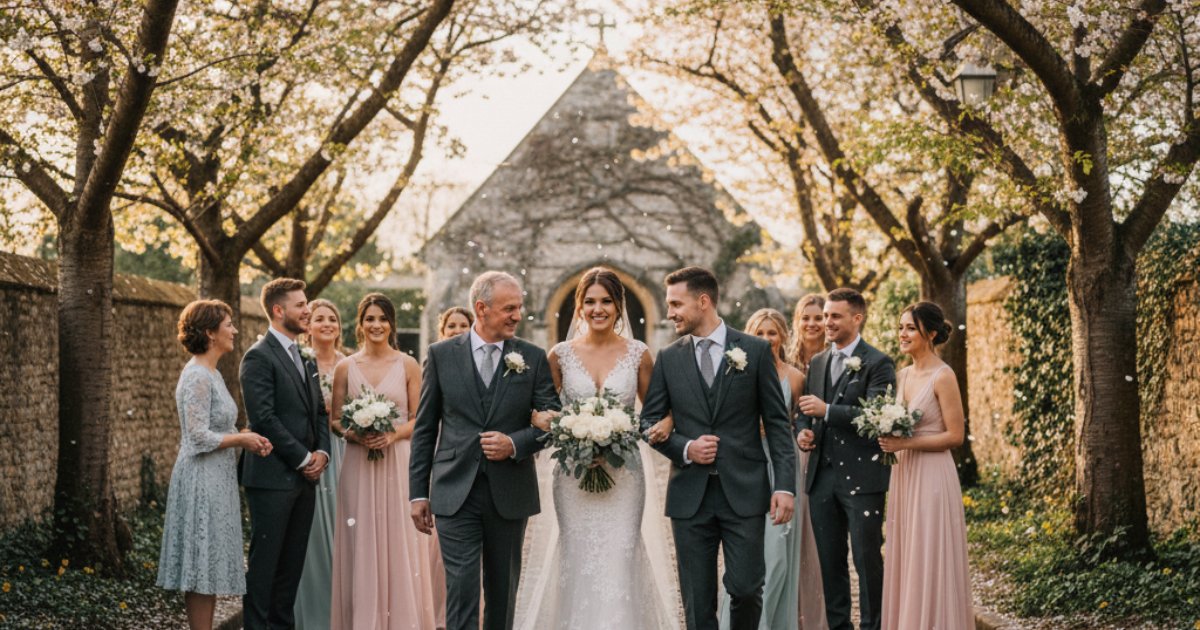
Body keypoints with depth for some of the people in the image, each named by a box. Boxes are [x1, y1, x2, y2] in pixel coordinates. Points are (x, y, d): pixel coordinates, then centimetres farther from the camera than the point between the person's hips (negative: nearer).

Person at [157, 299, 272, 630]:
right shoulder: (197, 377, -16)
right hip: (202, 481, -10)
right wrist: (242, 439, -11)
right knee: (203, 567, -5)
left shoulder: (212, 374, 14)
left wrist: (247, 439, 4)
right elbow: (199, 437, -21)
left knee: (210, 567, 12)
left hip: (217, 479, 10)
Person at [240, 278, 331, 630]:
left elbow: (320, 411, 20)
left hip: (305, 479, 8)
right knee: (264, 561, -2)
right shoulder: (259, 357, -10)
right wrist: (303, 458, -13)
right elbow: (264, 419, -17)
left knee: (292, 562, 11)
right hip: (273, 477, -8)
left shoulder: (306, 359, 17)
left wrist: (322, 452, 2)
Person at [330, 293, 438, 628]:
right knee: (361, 545, 1)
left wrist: (393, 434, -14)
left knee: (399, 543, 0)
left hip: (398, 465, -1)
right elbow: (335, 419, 9)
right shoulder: (345, 368, 6)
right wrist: (353, 434, -11)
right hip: (358, 466, 1)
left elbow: (419, 419, 3)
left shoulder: (408, 365, 2)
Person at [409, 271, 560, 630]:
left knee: (503, 588, 12)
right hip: (456, 493, -2)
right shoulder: (442, 355, 2)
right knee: (461, 586, -8)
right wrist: (418, 492, 2)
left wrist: (515, 444, -16)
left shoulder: (534, 358, 3)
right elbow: (424, 429, 5)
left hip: (510, 494, 2)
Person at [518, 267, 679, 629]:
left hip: (624, 474, -1)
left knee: (620, 560, -6)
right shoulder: (561, 355, 3)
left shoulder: (638, 354, 2)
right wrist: (541, 420, -13)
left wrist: (664, 424, -12)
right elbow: (542, 411, 10)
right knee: (577, 559, 0)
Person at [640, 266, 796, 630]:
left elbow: (778, 422, 1)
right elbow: (649, 422, 10)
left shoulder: (756, 351, 2)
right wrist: (685, 448, -9)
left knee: (746, 588, -4)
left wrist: (785, 484, -7)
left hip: (744, 491, -2)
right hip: (690, 495, 2)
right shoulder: (668, 359, 8)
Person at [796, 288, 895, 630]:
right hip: (822, 476, 6)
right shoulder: (817, 363, 15)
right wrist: (802, 431, -1)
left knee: (867, 558, 0)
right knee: (829, 560, 11)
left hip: (861, 477, -6)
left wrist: (827, 410, -23)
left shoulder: (878, 364, -6)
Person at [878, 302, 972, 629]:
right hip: (903, 475, 8)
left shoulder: (943, 376, -11)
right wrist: (889, 440, 1)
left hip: (932, 477, -8)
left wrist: (905, 443, -17)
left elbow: (955, 435, -13)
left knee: (929, 565, -3)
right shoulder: (902, 375, 12)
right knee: (904, 563, 10)